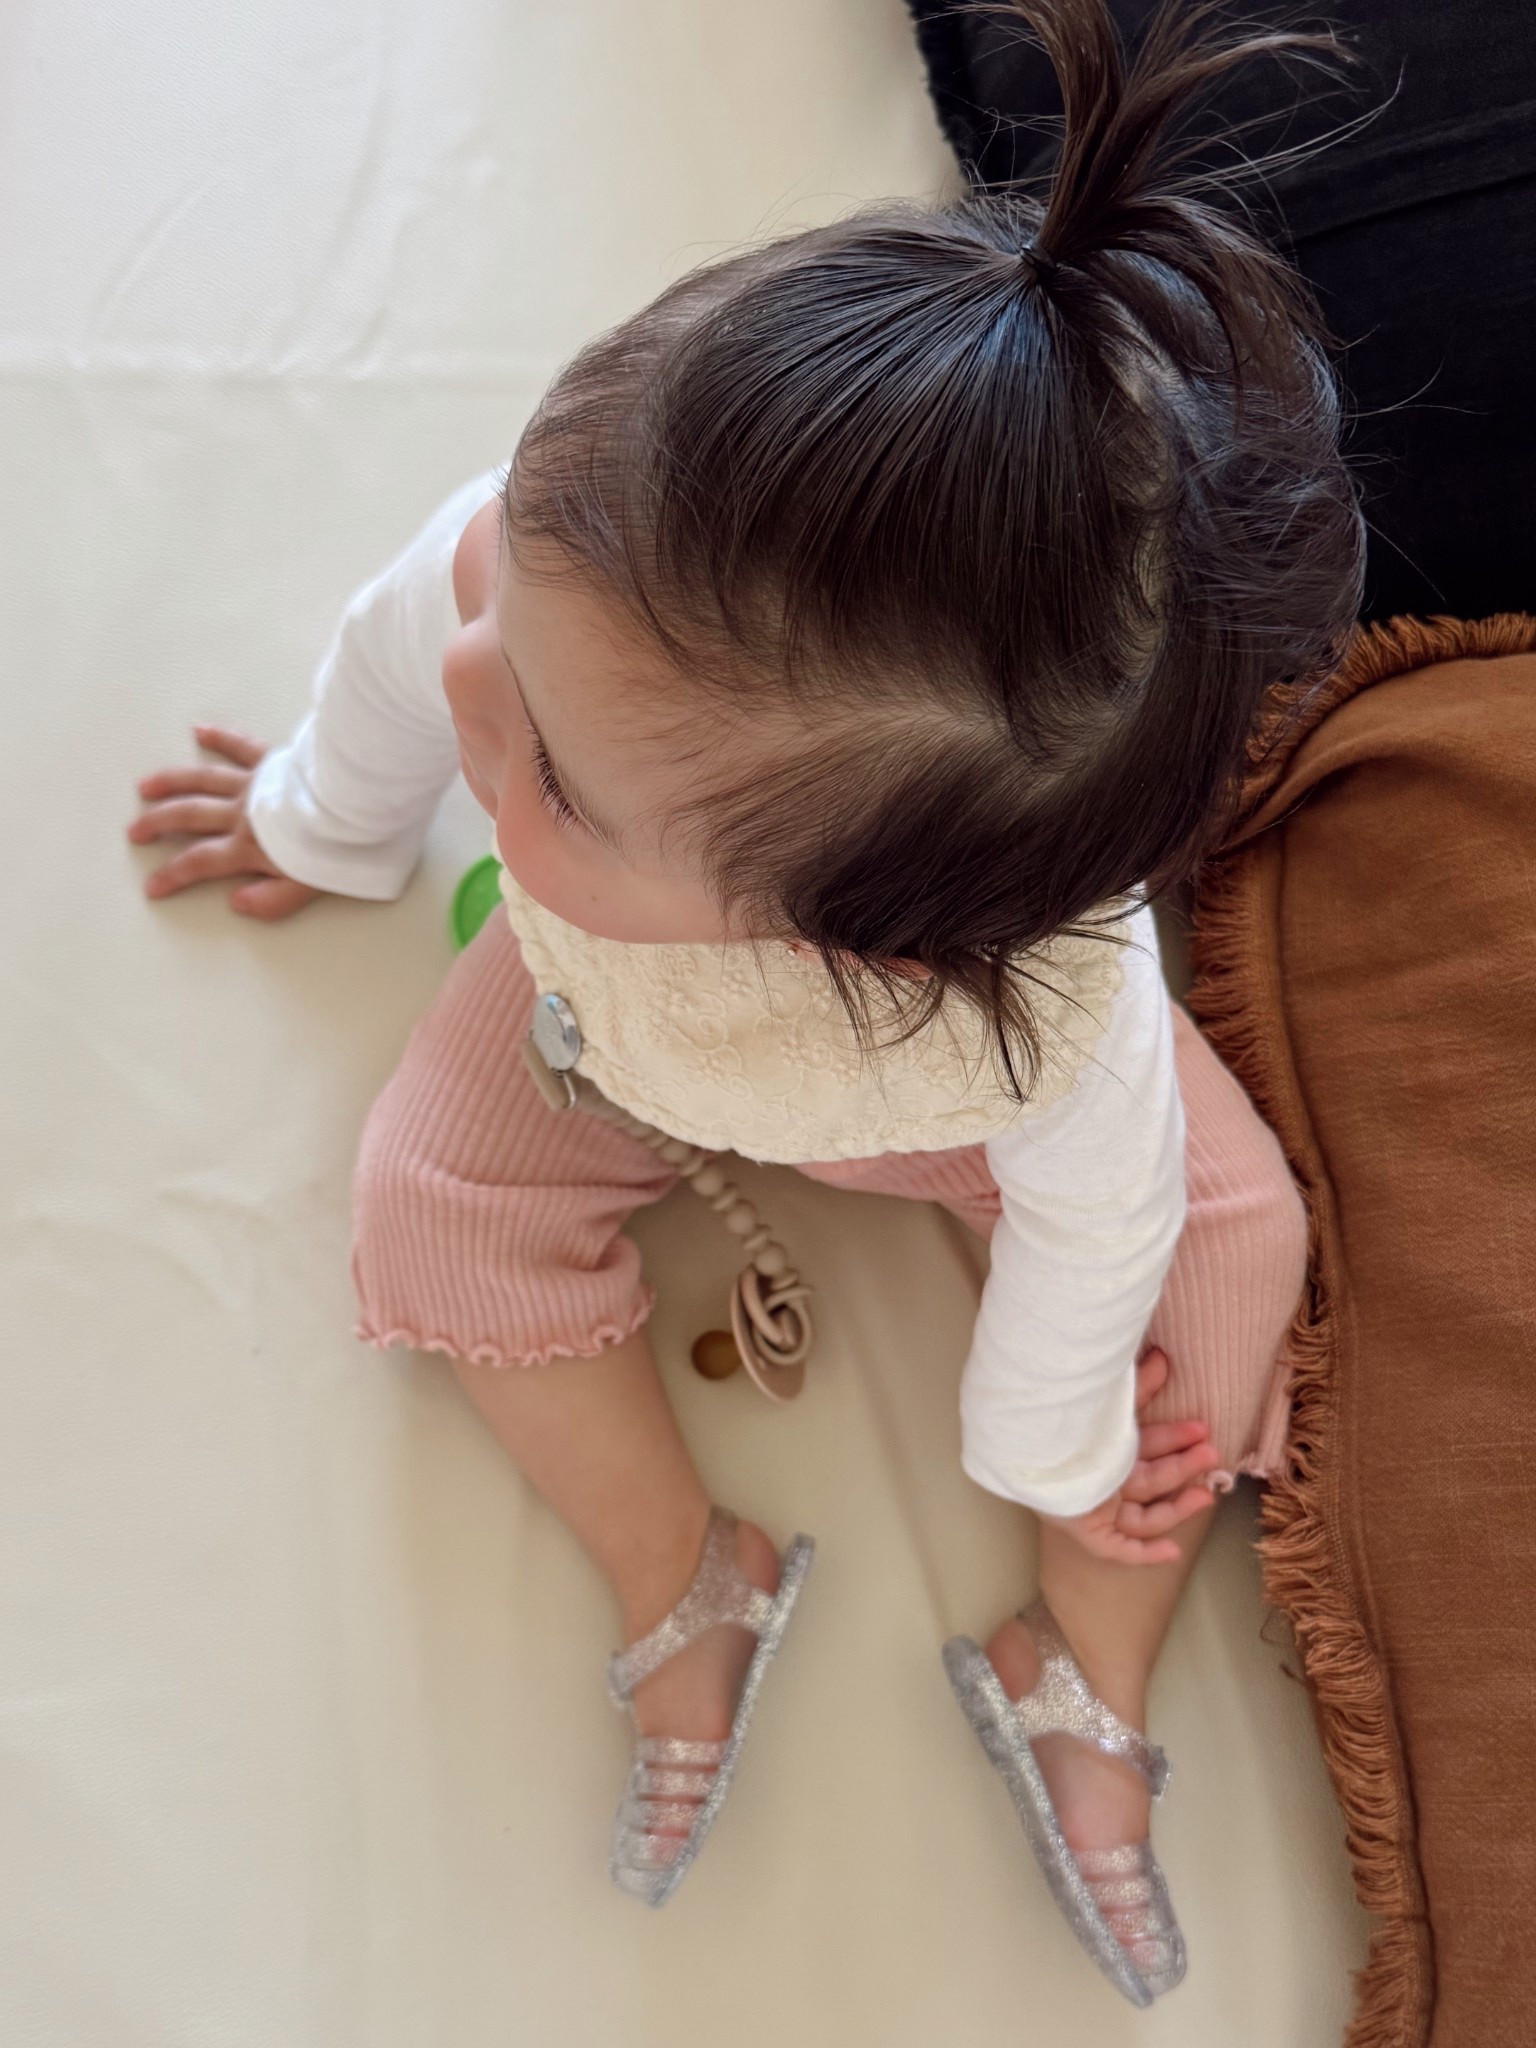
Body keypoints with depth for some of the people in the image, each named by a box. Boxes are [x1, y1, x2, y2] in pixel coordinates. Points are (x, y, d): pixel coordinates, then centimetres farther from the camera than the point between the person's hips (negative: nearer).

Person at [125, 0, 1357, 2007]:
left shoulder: (1056, 1022, -49)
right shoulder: (521, 570, -44)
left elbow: (1095, 1216, -25)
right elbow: (391, 670, -17)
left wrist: (1054, 1460, -4)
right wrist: (320, 823, 7)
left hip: (908, 1050, -2)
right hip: (611, 1026, 3)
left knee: (1229, 1235, -13)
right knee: (440, 1203, -12)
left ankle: (1085, 1681, 10)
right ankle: (690, 1581, 9)